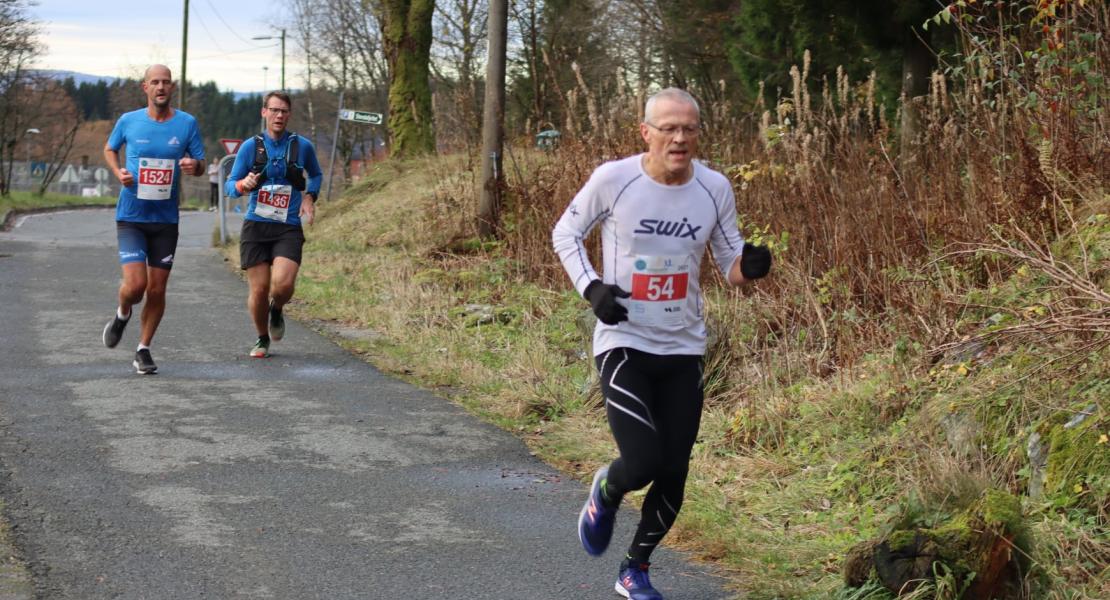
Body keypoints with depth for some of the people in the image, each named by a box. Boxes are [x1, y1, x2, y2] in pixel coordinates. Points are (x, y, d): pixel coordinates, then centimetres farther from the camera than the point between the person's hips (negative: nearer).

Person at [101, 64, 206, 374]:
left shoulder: (187, 123, 0)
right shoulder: (128, 121, -1)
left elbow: (201, 164, 5)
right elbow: (109, 149, 17)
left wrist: (194, 165, -19)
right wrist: (119, 172, -3)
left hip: (166, 219, 2)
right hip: (131, 217, -2)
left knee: (157, 289, 4)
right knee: (136, 283, -15)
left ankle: (143, 350, 20)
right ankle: (122, 315, 20)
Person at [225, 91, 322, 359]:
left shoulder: (302, 146, 4)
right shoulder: (250, 146, 2)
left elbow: (316, 175, 24)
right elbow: (230, 186, 5)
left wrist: (309, 197, 6)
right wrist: (244, 185, -19)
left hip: (289, 228, 0)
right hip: (256, 226, 0)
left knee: (283, 284, -20)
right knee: (259, 289, -2)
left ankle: (276, 310, 15)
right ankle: (262, 339, 23)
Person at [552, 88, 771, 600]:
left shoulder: (715, 188, -2)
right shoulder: (613, 179, -12)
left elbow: (730, 266, 8)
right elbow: (565, 232, 3)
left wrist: (748, 266, -17)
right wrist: (591, 287, -12)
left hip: (683, 349, 4)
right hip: (623, 342, -4)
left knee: (673, 472, 5)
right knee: (643, 463, -18)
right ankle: (605, 494, 20)